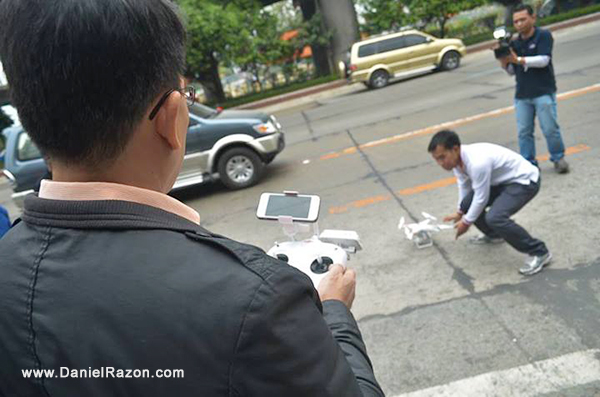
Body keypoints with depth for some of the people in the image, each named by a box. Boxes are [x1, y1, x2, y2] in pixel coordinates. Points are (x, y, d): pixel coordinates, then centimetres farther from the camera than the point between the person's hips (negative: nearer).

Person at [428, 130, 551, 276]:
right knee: (467, 204, 4)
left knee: (494, 218, -28)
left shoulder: (477, 162, -35)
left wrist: (466, 222, -9)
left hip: (525, 181, -9)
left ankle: (539, 252, -10)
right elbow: (464, 185, 12)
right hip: (503, 181, 9)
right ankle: (493, 235, 32)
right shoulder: (457, 159, -7)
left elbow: (481, 198, -23)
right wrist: (460, 212, 25)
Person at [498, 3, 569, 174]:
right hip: (522, 95, 4)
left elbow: (543, 60, -15)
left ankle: (558, 158, 16)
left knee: (550, 129, -4)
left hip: (544, 92, -4)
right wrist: (504, 63, -5)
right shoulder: (514, 43, 13)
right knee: (524, 132, 1)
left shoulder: (544, 35, -1)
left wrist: (519, 60, -20)